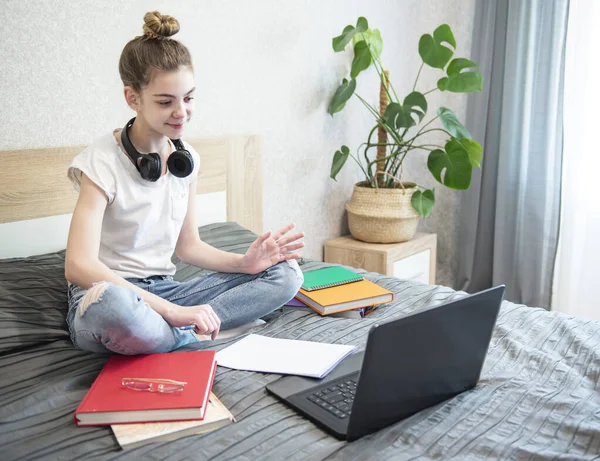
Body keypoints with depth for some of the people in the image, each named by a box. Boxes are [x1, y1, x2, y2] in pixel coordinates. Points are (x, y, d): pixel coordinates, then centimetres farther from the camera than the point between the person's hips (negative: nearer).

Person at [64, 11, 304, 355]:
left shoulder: (186, 158, 6)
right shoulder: (103, 162, -14)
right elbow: (79, 265, -24)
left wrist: (245, 263, -7)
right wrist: (173, 311, -30)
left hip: (164, 290, 7)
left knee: (286, 273, -7)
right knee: (111, 302, -44)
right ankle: (196, 335, -17)